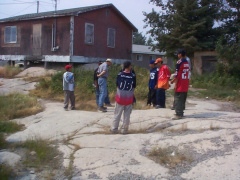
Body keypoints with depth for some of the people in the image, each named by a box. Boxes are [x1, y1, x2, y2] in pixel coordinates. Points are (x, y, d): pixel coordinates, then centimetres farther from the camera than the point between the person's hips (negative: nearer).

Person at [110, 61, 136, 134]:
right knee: (127, 114, 8)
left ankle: (114, 128, 17)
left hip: (120, 97, 1)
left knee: (117, 114, 11)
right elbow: (134, 86, 1)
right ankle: (124, 129, 11)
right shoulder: (133, 75, -8)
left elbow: (117, 84, 2)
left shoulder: (120, 74, -7)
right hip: (129, 98, -1)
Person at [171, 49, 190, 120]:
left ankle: (178, 114, -6)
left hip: (180, 85, -7)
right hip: (186, 85, 7)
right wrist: (174, 80, 23)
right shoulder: (187, 63, 13)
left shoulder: (179, 62, -11)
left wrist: (175, 84, -9)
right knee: (183, 99, 12)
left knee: (178, 99, -4)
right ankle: (181, 113, 17)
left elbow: (177, 75, -14)